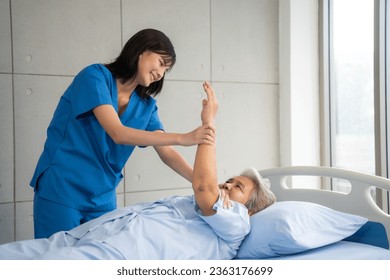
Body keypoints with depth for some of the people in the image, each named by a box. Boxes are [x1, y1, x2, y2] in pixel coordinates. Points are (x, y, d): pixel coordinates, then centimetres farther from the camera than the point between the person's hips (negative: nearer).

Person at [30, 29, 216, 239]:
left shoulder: (146, 105, 4)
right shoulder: (96, 76, -13)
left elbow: (167, 154, 0)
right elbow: (118, 133, -24)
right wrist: (183, 138, -29)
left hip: (103, 197, 6)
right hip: (61, 190, -5)